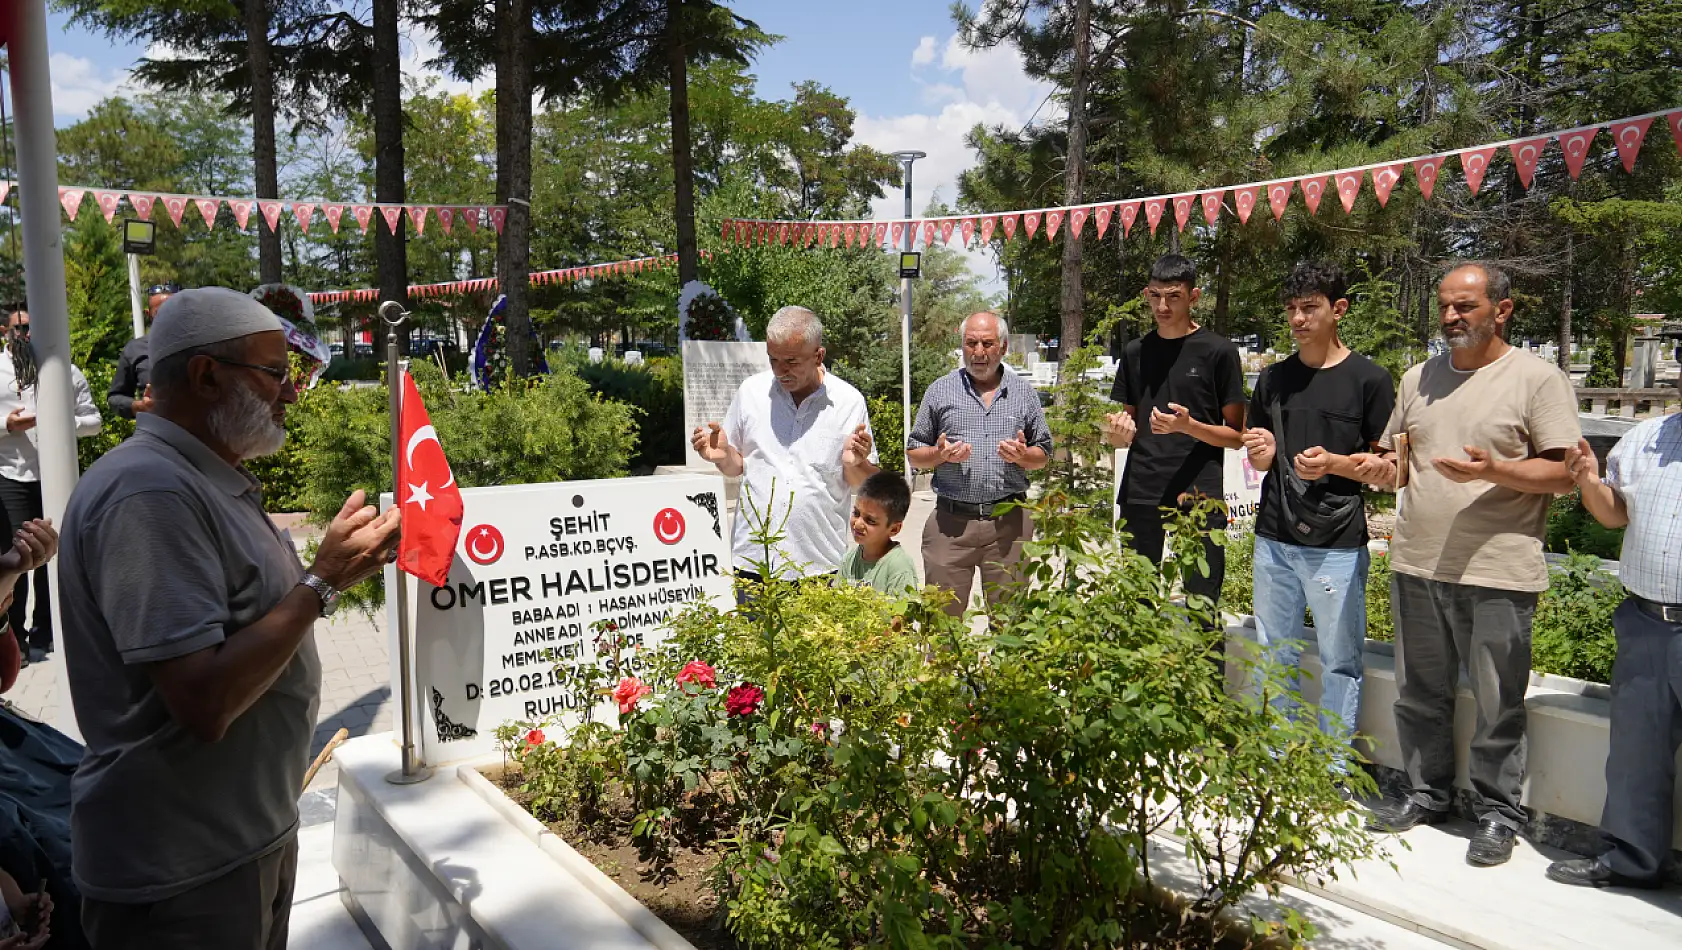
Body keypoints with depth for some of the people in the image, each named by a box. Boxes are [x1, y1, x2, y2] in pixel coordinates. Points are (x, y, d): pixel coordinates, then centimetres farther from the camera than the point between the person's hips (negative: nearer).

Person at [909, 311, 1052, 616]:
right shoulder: (940, 390, 7)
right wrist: (940, 455, -10)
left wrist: (1023, 456, -7)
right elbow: (914, 453, 10)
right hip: (951, 521, -1)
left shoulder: (1024, 393, 11)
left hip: (1009, 521, 1)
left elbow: (1043, 455, 15)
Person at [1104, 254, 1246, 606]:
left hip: (1198, 496, -4)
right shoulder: (1135, 352, 12)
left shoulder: (1218, 351, 0)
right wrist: (1118, 431, -7)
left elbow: (1236, 436, 1)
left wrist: (1188, 425, -18)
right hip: (1139, 495, 4)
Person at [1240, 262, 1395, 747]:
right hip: (1275, 539, 5)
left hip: (1338, 543, -5)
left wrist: (1334, 463, -20)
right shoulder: (1274, 379, 10)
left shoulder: (1369, 379, -3)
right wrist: (1261, 452, -8)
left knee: (1339, 662, 3)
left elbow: (1386, 467, -2)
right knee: (1275, 657, 13)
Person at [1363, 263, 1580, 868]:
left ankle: (1497, 812, 20)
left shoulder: (1537, 379, -3)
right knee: (1419, 693, 14)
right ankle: (1427, 792, 30)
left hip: (1497, 573, -5)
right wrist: (1384, 467, -1)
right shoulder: (1419, 378, 14)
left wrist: (1494, 471, -22)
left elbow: (1566, 473, -8)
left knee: (1497, 704, 4)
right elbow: (1391, 458, 21)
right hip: (1417, 565, 5)